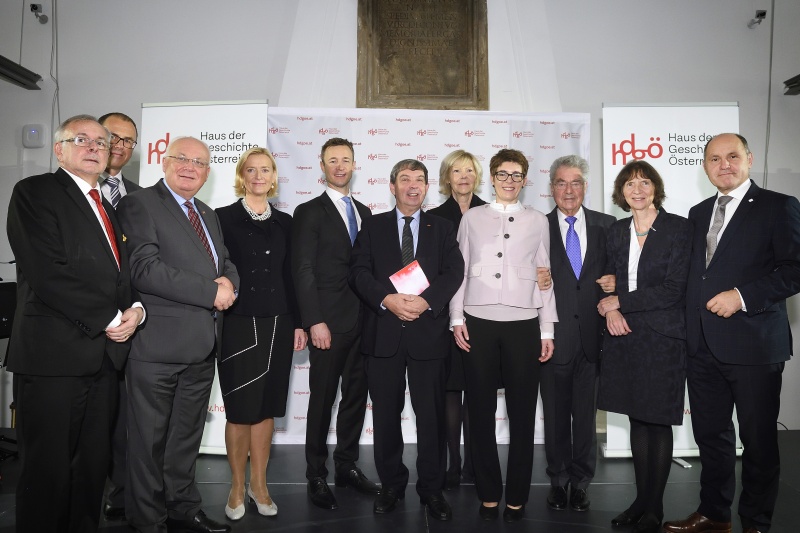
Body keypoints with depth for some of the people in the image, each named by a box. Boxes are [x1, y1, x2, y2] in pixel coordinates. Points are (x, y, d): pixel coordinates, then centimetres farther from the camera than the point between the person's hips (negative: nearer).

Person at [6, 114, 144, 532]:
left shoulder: (106, 207, 20)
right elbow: (49, 274, -16)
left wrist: (136, 309, -1)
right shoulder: (34, 192, -4)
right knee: (48, 469, 2)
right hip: (53, 354, -7)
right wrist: (110, 319, -12)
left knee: (93, 466, 13)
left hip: (104, 354, 7)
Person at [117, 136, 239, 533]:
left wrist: (229, 282, -7)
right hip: (158, 343, -7)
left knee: (187, 434, 19)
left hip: (202, 346, 7)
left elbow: (226, 264, 19)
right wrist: (211, 292, -19)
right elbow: (144, 268, -19)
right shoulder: (139, 204, -7)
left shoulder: (209, 215, 18)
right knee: (150, 438, 7)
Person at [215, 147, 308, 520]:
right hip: (237, 324, -3)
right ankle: (237, 487, 22)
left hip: (276, 324, 3)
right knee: (239, 409, 4)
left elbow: (289, 275, 11)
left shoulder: (284, 222, 10)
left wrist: (298, 322, 8)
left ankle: (259, 484, 26)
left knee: (267, 408, 10)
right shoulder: (224, 217, -1)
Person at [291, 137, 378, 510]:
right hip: (328, 322, -5)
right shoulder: (309, 212, -2)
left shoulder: (364, 212, 15)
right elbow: (302, 270, -9)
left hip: (363, 321, 5)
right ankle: (316, 475, 18)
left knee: (356, 395, 12)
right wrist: (315, 321, -16)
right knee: (322, 399, 4)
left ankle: (347, 465, 26)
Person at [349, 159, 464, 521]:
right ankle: (391, 484, 25)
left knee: (431, 415, 5)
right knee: (386, 414, 9)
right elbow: (359, 271, -1)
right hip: (383, 332, 1)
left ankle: (432, 488, 20)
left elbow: (453, 272, -2)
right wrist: (387, 299, -17)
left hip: (429, 332, 0)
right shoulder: (373, 226, 10)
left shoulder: (442, 228, 11)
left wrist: (425, 301, -18)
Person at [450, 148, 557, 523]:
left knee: (522, 415, 4)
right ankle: (488, 494, 20)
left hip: (523, 324, 0)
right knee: (481, 414, 6)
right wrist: (457, 319, 0)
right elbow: (460, 270, 8)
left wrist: (547, 330, 5)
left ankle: (517, 497, 19)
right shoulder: (472, 218, 9)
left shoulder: (538, 221, 10)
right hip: (479, 323, 0)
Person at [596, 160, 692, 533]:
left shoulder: (678, 228, -5)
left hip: (662, 336, -4)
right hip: (625, 335, 5)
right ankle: (641, 500, 24)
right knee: (637, 419, 11)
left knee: (658, 422, 3)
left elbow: (673, 289, -12)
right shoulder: (617, 231, 10)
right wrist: (611, 310, -6)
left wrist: (619, 302, -11)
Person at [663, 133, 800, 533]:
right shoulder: (698, 213, 15)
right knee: (709, 434, 14)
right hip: (704, 345, 5)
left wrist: (742, 296, -18)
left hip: (754, 343, -5)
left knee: (759, 440, 8)